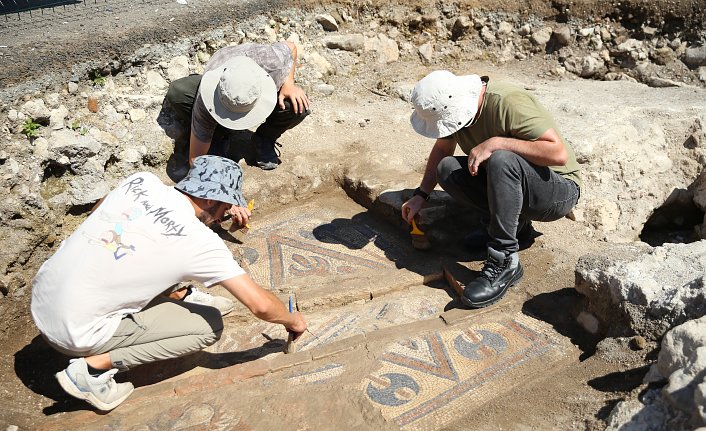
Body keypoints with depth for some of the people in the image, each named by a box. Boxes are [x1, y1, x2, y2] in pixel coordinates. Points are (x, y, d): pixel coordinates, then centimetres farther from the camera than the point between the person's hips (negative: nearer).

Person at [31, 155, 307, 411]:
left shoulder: (141, 181, -2)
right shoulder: (201, 242, -16)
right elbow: (260, 304, -14)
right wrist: (294, 321, 6)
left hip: (39, 300, 7)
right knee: (210, 325, -1)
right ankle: (95, 366, -5)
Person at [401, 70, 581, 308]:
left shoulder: (509, 103, -28)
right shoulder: (452, 105, -6)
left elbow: (559, 153, -34)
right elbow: (442, 149, 11)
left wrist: (495, 143, -34)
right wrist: (420, 195, 5)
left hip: (559, 191, -7)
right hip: (508, 180, 7)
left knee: (501, 160, -36)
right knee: (447, 169, -11)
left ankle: (504, 263, -25)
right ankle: (514, 223, 1)